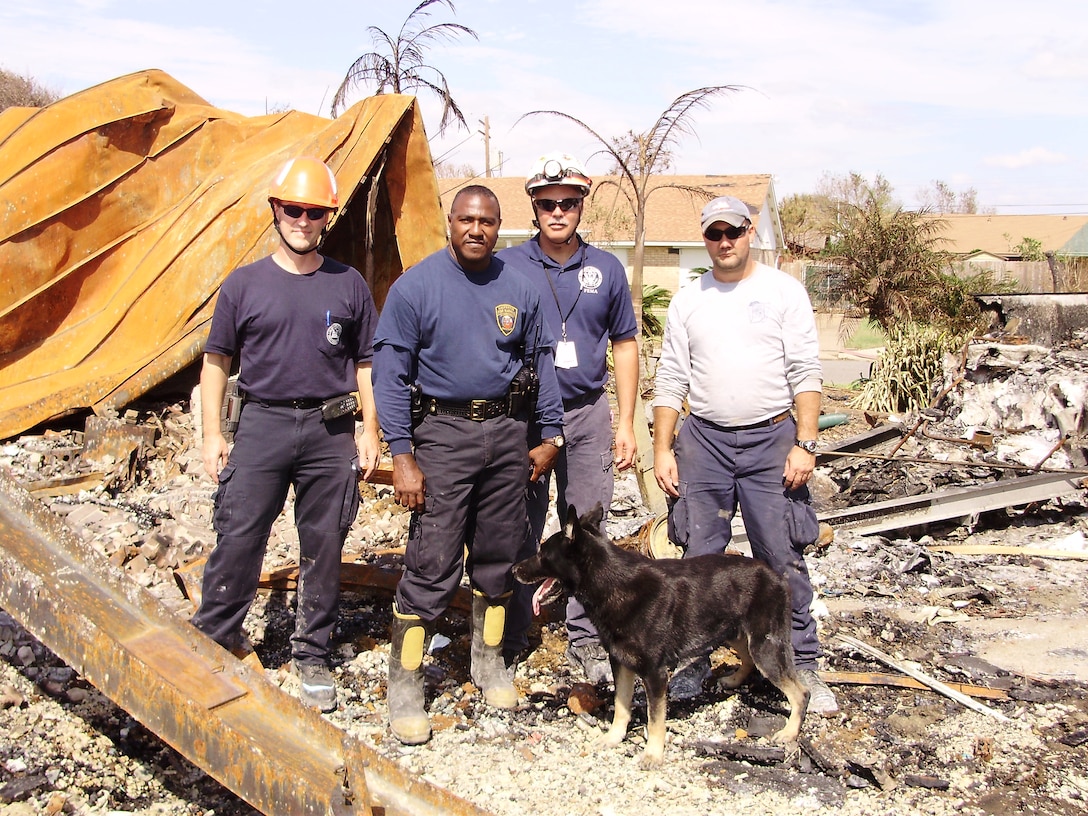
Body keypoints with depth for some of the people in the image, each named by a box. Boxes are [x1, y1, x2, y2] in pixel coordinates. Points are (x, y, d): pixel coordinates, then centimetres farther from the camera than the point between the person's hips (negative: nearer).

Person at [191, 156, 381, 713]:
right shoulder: (245, 284, 4)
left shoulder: (348, 286, 6)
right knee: (237, 539, -1)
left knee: (323, 547, 7)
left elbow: (365, 365, 10)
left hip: (331, 431, 1)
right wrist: (212, 434, 1)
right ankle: (212, 641, 16)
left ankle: (312, 658, 20)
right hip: (262, 425, 0)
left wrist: (369, 432, 4)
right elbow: (216, 361, 7)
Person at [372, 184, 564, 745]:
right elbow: (391, 373, -7)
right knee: (432, 564, -6)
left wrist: (550, 435, 12)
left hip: (508, 432, 4)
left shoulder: (520, 289, 6)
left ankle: (489, 661, 31)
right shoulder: (414, 287, -5)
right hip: (443, 432, -4)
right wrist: (402, 455, -13)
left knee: (499, 555, 13)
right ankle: (404, 686, 6)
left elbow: (541, 360, 15)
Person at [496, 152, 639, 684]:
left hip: (587, 415, 2)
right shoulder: (506, 267, -1)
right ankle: (510, 638, 20)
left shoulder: (606, 269, 6)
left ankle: (585, 640, 19)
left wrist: (626, 423, 5)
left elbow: (624, 345, 11)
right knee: (520, 532, 6)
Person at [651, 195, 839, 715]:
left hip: (771, 438, -2)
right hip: (703, 439, 2)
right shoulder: (688, 300, 9)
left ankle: (801, 664, 12)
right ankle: (695, 658, 19)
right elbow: (670, 380, 8)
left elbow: (805, 374, -2)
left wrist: (805, 444, -10)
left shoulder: (784, 291, 2)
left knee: (782, 557, 0)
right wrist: (662, 449, 2)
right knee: (699, 556, 6)